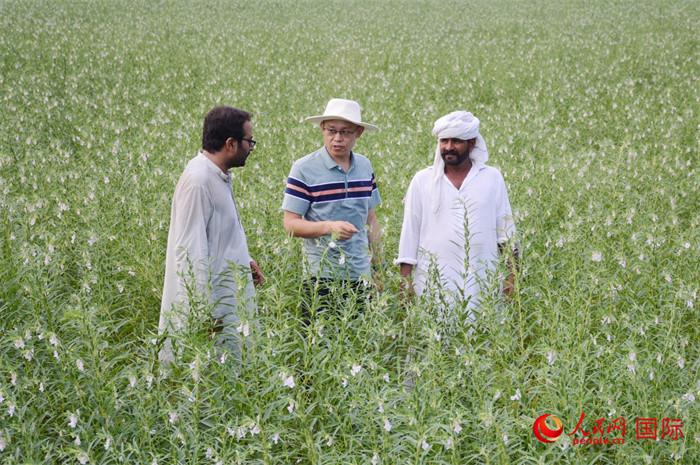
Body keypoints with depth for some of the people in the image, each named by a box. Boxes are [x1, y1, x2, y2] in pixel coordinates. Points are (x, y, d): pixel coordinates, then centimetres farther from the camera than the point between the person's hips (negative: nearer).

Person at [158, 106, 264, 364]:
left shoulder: (219, 176, 12)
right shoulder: (198, 181, -20)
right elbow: (190, 251, -23)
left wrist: (242, 261, 16)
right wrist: (205, 310, -23)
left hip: (227, 301, 10)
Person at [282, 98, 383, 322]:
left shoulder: (365, 166, 10)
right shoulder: (304, 169, -6)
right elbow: (290, 224, -8)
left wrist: (378, 265, 16)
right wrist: (329, 227, -23)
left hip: (360, 277, 4)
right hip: (321, 277, -4)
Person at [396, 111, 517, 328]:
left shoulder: (492, 178, 7)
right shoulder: (422, 180, 7)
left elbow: (507, 233, 10)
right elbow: (409, 234, 7)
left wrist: (512, 275, 2)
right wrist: (406, 283, 3)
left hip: (482, 286, 0)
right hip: (432, 285, 0)